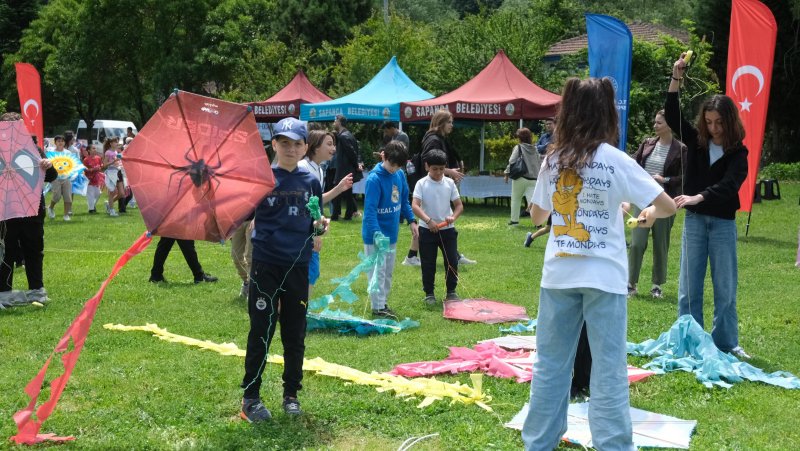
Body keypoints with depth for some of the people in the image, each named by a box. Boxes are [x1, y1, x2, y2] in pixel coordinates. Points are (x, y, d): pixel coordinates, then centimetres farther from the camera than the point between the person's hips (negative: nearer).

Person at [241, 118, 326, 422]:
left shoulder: (310, 182, 6)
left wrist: (320, 226, -8)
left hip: (298, 264, 3)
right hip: (265, 263, -3)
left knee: (295, 334, 10)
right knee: (261, 331, 1)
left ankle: (291, 394, 23)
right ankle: (250, 396, 13)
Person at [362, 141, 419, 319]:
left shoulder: (399, 174, 2)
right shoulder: (374, 179, -21)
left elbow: (404, 201, 15)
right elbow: (370, 210, -25)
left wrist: (411, 220, 5)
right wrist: (376, 234, -33)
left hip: (391, 233, 7)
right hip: (375, 234, -7)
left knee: (388, 271, 16)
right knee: (378, 272, -1)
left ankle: (383, 303, 27)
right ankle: (378, 308, 7)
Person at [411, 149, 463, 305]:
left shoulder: (449, 183, 1)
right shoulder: (422, 184, -7)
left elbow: (459, 205, 3)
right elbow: (415, 206, -18)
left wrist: (453, 217, -19)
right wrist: (428, 220, -31)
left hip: (447, 229, 2)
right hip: (427, 230, -2)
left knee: (452, 261, 4)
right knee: (428, 264, 5)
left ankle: (451, 291, 20)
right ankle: (429, 293, 18)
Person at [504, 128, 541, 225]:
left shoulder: (518, 147, -1)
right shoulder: (534, 150, 13)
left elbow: (511, 161, -8)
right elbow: (540, 164, 14)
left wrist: (507, 174, -1)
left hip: (520, 178, -3)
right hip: (533, 180, 3)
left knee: (516, 199, 16)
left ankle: (514, 220, 24)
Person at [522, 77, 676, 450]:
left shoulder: (552, 160, 4)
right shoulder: (614, 160, -8)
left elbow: (537, 216, 17)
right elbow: (668, 206, -6)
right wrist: (649, 213, 14)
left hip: (558, 275, 4)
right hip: (603, 276, -4)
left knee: (550, 361, 13)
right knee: (608, 367, 2)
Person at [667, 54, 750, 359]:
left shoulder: (738, 152, -5)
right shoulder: (696, 142, 3)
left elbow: (728, 185, -20)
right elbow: (671, 116, -3)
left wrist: (697, 197, -35)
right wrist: (676, 78, -14)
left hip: (723, 223, -2)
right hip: (694, 220, 2)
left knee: (725, 287, 5)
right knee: (689, 287, 5)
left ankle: (726, 343, 14)